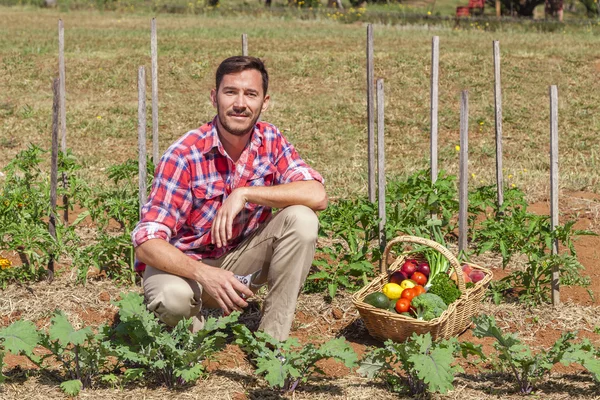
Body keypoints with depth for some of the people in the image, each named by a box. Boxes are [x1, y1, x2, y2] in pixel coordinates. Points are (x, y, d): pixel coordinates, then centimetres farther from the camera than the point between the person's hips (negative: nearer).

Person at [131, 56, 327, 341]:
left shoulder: (270, 141, -9)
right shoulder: (184, 155, -22)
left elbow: (317, 195, -22)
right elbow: (147, 242, -27)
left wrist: (245, 193, -31)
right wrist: (204, 274, -44)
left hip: (239, 261, 4)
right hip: (183, 263, -4)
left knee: (301, 219, -21)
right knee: (173, 297, -39)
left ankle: (271, 342, -13)